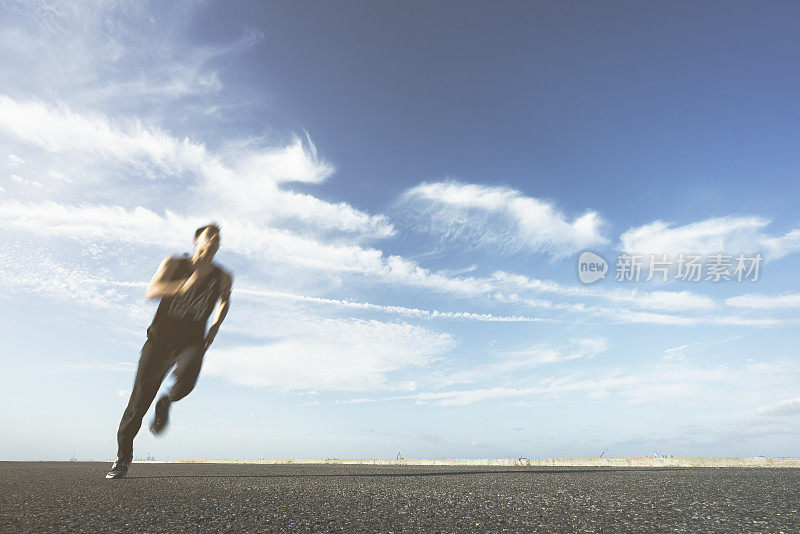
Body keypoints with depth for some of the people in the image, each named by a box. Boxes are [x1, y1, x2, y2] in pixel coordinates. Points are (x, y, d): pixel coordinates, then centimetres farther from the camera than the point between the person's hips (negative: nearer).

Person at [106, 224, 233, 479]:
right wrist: (184, 286, -31)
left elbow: (225, 300, 24)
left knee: (186, 379, -32)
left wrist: (215, 327, 11)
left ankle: (166, 403, 5)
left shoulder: (223, 278, 2)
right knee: (139, 402, 2)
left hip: (192, 342, 0)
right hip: (160, 338, 0)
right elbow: (151, 291, -15)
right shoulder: (174, 264, -1)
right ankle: (124, 455, 27)